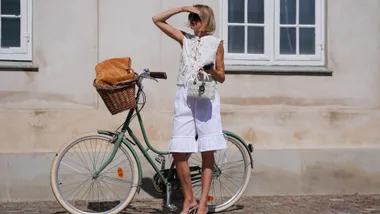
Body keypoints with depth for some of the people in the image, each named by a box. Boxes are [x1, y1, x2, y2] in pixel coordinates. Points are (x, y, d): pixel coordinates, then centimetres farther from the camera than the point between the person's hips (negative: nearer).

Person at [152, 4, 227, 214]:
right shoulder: (185, 39, 12)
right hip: (184, 97, 2)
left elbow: (222, 77, 7)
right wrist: (183, 8, 2)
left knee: (207, 153, -2)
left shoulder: (216, 43, 7)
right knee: (178, 153, -3)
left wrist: (212, 71, -15)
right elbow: (157, 20, 9)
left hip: (206, 98, -2)